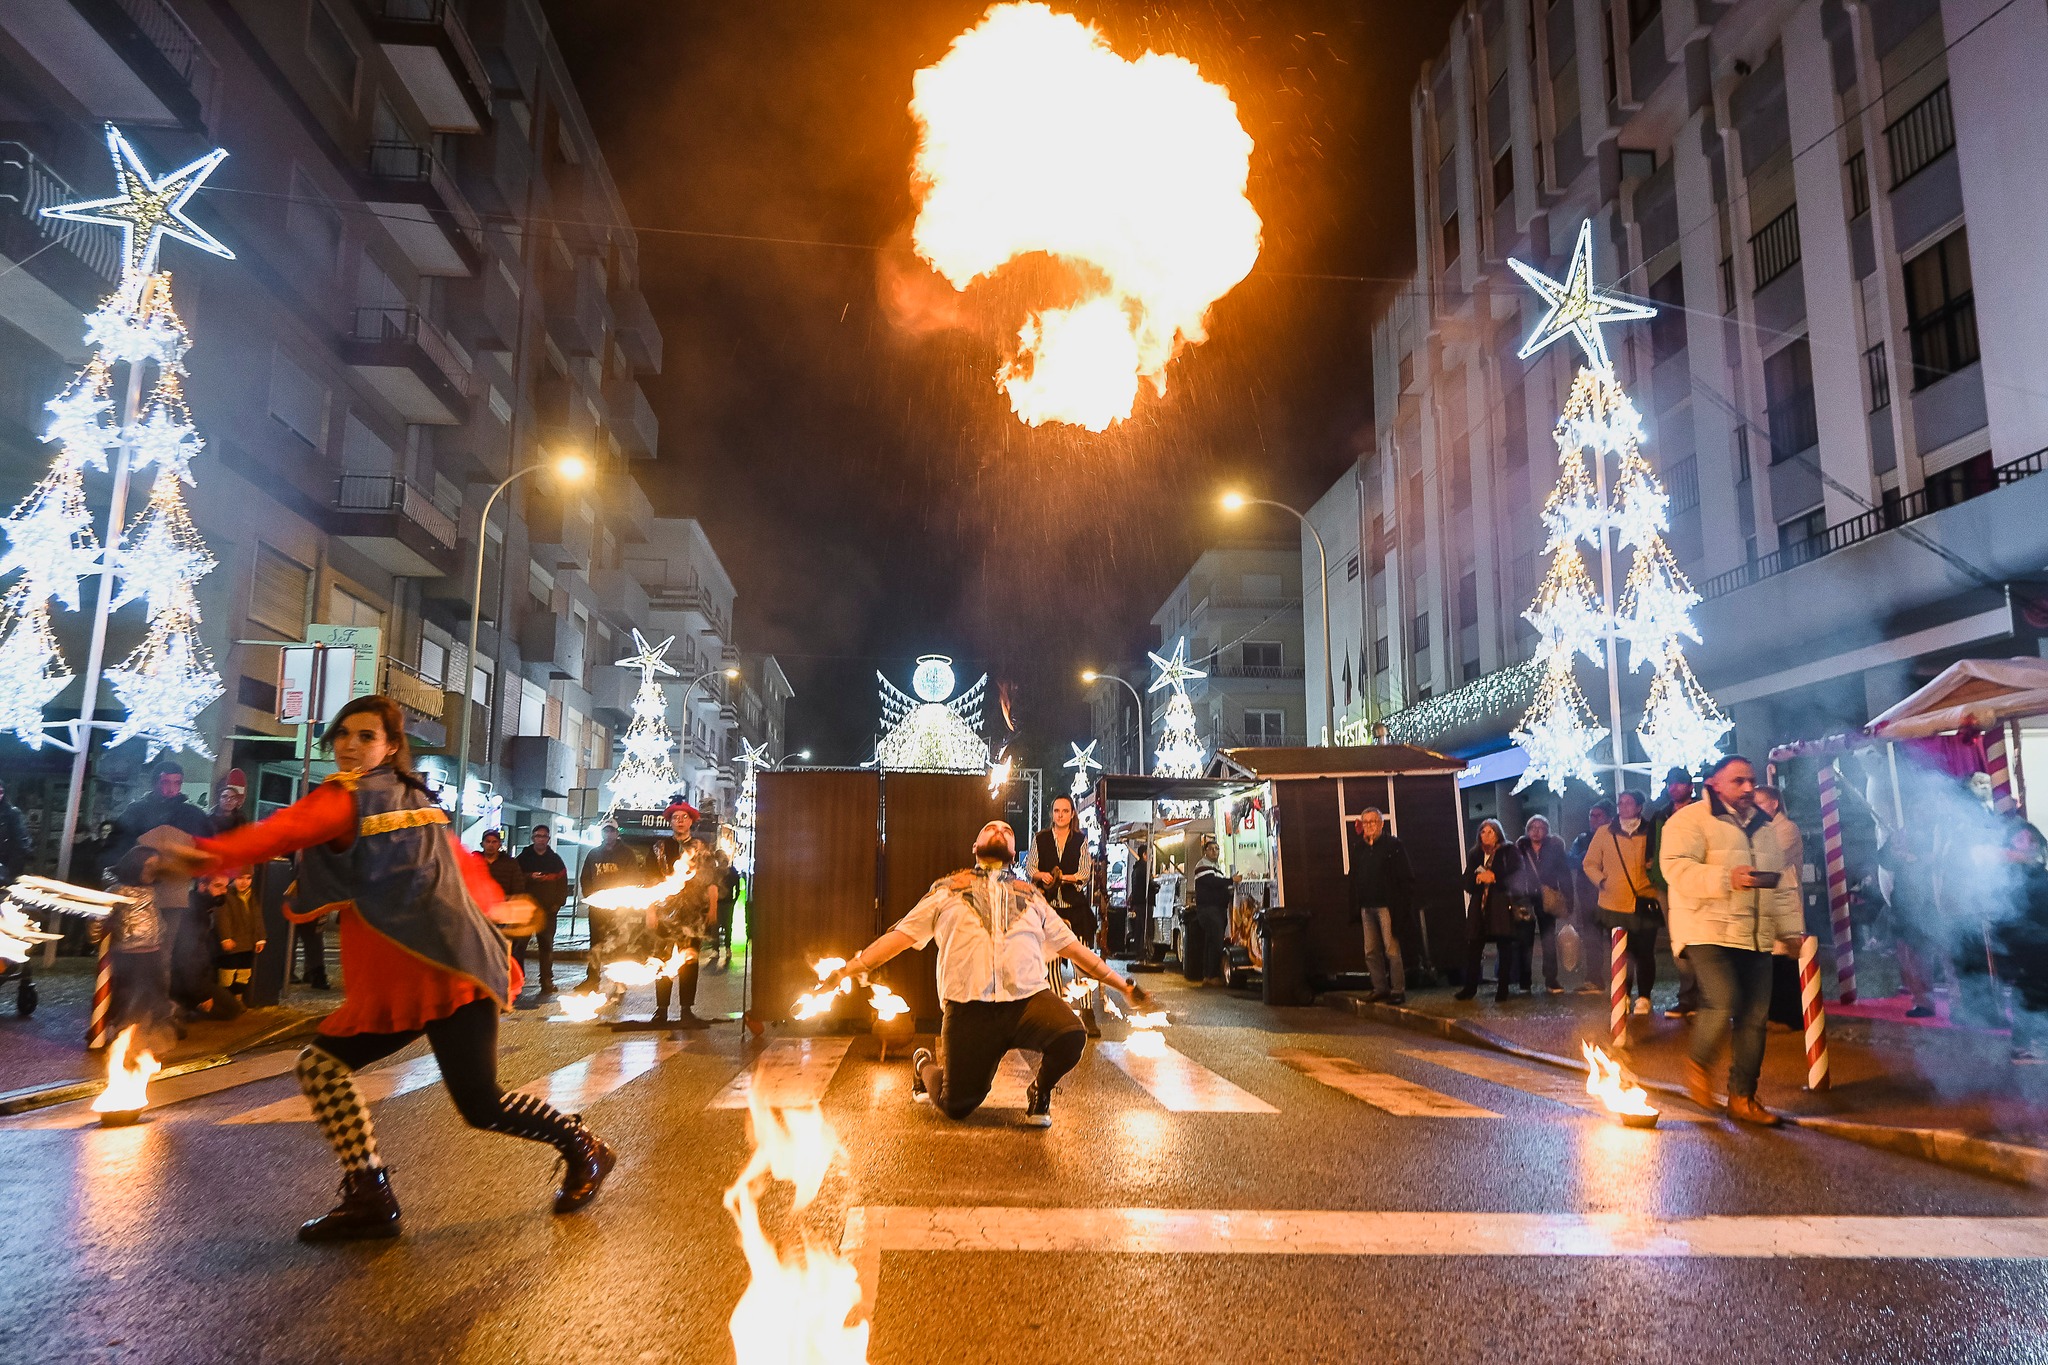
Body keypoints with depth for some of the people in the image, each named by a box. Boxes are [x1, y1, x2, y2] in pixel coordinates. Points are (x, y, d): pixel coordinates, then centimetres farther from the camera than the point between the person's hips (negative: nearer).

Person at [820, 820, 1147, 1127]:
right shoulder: (947, 891, 16)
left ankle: (1040, 1092, 5)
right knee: (956, 1107, -2)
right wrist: (845, 971, 1)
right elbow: (900, 935, 11)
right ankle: (925, 1064, 34)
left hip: (1029, 999, 1)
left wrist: (1123, 986, 18)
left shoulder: (1031, 897, 22)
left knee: (1072, 1036, -28)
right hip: (970, 1009, -1)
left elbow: (1072, 946, 22)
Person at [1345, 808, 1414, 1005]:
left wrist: (1402, 904, -11)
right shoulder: (1358, 847, 12)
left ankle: (1398, 990, -1)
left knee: (1392, 950, -6)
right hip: (1366, 907, 6)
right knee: (1371, 952, 8)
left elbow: (1407, 877, -6)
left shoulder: (1393, 845, -3)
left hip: (1386, 907, -6)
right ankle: (1380, 988, 16)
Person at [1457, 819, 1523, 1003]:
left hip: (1502, 905, -3)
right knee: (1473, 946, -1)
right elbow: (1467, 882, 10)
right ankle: (1470, 987, 7)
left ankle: (1502, 988, 8)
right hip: (1479, 905, 3)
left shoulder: (1508, 851, 3)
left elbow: (1515, 876, -6)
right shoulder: (1474, 854, 15)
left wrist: (1494, 877, -12)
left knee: (1505, 946, 0)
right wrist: (1478, 878, -10)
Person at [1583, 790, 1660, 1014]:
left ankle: (1643, 997, 18)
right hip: (1614, 905, 1)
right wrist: (1601, 881, -5)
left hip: (1645, 903, -1)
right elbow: (1590, 863, 10)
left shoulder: (1650, 832, 3)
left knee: (1645, 954, 4)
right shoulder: (1604, 833, 5)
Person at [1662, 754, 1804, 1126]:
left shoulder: (1764, 827, 20)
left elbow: (1785, 883, 24)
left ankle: (1742, 1098, 15)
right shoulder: (1691, 820, -4)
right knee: (1723, 1003, -21)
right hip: (1708, 931, -7)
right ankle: (1697, 1064, 7)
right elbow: (1677, 868, -16)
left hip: (1756, 937, 7)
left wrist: (1792, 930, 18)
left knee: (1754, 1018, 4)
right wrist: (1727, 879, -26)